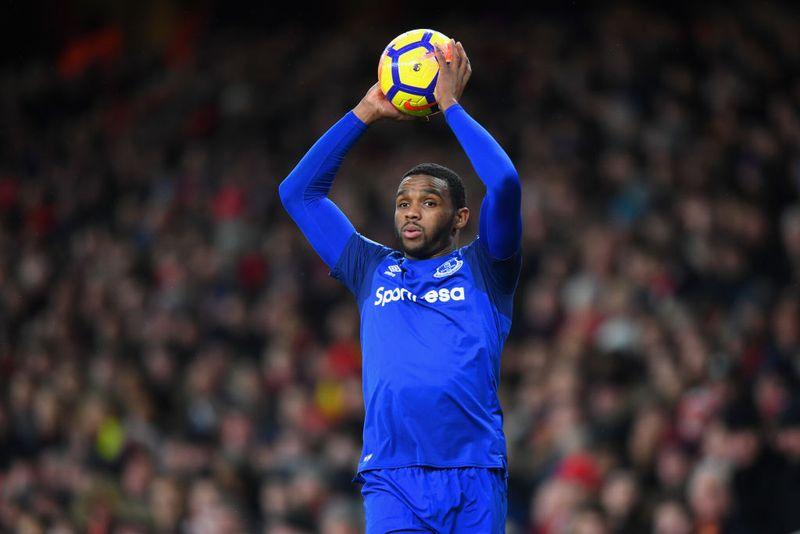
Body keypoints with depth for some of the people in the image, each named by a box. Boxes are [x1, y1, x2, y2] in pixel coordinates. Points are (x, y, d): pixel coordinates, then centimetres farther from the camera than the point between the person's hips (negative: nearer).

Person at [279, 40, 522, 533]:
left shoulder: (482, 269, 14)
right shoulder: (374, 271, 22)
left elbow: (505, 184, -2)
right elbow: (299, 192, 23)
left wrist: (451, 104, 6)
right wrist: (365, 113, 19)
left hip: (474, 478, -1)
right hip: (393, 480, 1)